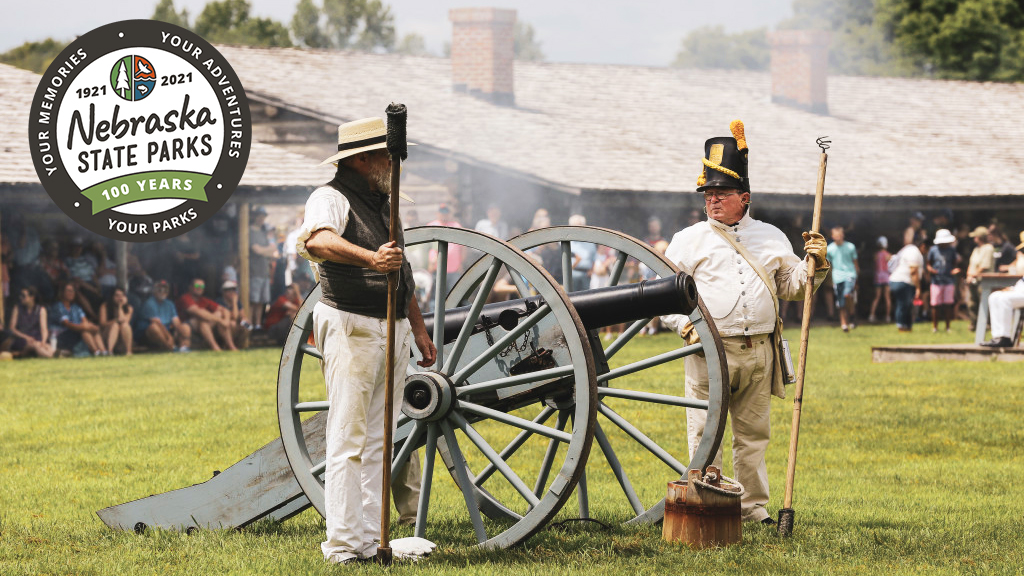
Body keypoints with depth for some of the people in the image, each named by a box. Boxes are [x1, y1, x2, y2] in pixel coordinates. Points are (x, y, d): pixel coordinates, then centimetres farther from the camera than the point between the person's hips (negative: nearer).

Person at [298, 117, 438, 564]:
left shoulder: (382, 203, 18)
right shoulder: (331, 199, -10)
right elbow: (318, 241, -33)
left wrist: (418, 327, 26)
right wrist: (371, 258, -47)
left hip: (393, 332, 9)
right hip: (351, 329, -9)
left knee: (380, 438, 8)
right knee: (349, 439, -8)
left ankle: (372, 540, 11)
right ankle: (344, 545, -8)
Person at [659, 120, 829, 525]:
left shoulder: (771, 238, 14)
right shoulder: (689, 240, 5)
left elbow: (791, 286, 18)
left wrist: (815, 264, 0)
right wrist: (686, 325, -11)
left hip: (758, 352, 3)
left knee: (753, 434, 8)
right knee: (704, 432, -3)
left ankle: (753, 506, 15)